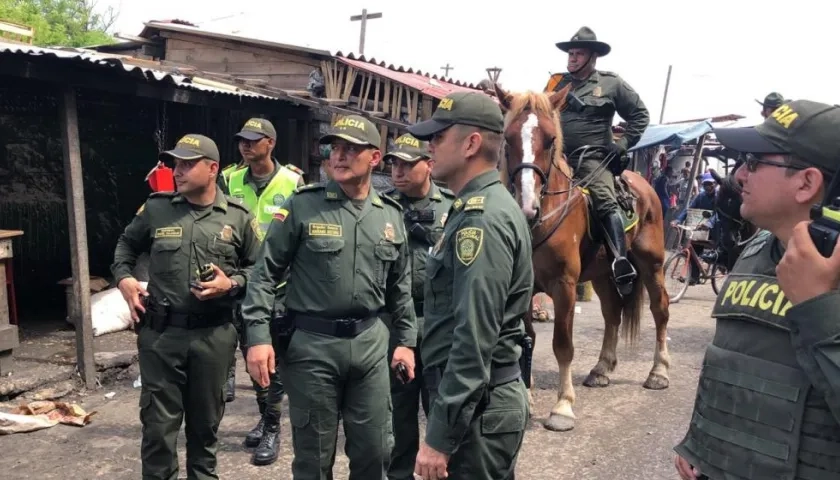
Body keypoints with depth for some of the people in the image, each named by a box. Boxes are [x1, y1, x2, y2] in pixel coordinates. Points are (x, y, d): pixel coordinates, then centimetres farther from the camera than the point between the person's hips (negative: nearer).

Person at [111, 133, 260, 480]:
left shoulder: (238, 217, 0)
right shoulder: (155, 208, 2)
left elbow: (257, 267, 9)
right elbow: (126, 244, 18)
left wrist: (230, 284, -9)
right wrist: (123, 277, 2)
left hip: (213, 334, 0)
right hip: (161, 333, 0)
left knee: (205, 421, 16)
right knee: (158, 423, 4)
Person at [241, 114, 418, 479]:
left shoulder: (390, 215, 6)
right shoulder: (302, 205, -6)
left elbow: (400, 285, 14)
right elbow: (266, 272, -5)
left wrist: (406, 340, 12)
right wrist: (258, 336, -12)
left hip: (370, 342, 4)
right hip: (312, 343, -3)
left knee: (375, 451, 13)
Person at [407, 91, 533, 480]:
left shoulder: (483, 219, -21)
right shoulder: (477, 209, 12)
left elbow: (474, 341, -26)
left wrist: (439, 436, -23)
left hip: (477, 410, -10)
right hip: (482, 401, 10)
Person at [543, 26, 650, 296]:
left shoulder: (612, 84, 5)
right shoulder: (556, 83, 13)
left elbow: (640, 115, 8)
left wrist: (623, 144, -2)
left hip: (593, 157, -5)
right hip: (557, 156, 5)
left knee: (605, 202, -23)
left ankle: (622, 264, -28)